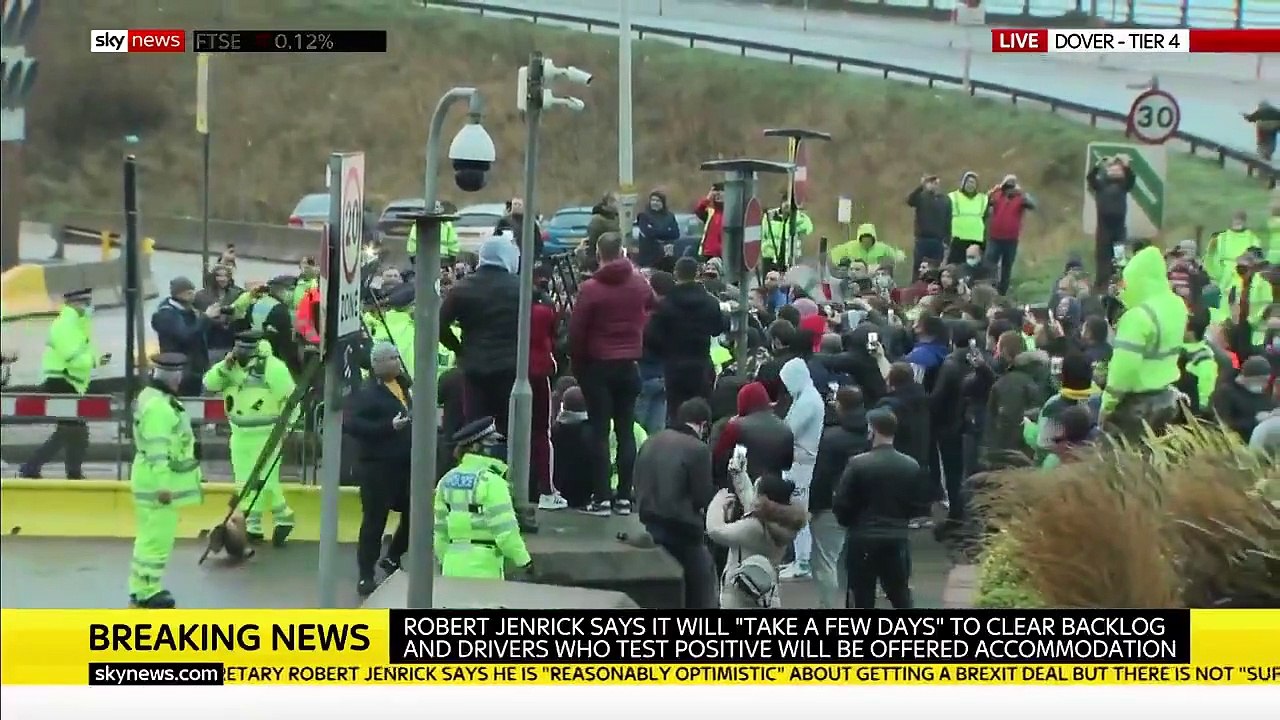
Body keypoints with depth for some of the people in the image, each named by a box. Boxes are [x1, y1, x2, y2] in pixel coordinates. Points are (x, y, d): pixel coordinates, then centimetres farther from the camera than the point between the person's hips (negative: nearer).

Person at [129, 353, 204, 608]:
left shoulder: (160, 398, 14)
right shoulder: (157, 405, -21)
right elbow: (157, 450, -25)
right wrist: (163, 485, -26)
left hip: (164, 481, 11)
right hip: (159, 482, -11)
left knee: (154, 536, 17)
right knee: (157, 537, -6)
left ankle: (145, 587, 25)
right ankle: (145, 592, -2)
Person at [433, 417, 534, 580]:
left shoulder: (448, 480, 10)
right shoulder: (491, 481, -11)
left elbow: (440, 529, 13)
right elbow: (505, 529, -15)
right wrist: (524, 560, -6)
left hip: (452, 565, 7)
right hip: (483, 567, -7)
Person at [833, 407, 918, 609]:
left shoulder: (858, 464, -11)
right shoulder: (911, 466, 0)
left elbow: (840, 505, -7)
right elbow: (916, 504, 7)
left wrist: (849, 522, 13)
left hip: (862, 540, -3)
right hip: (897, 539, 3)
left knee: (862, 600, 3)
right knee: (902, 598, 14)